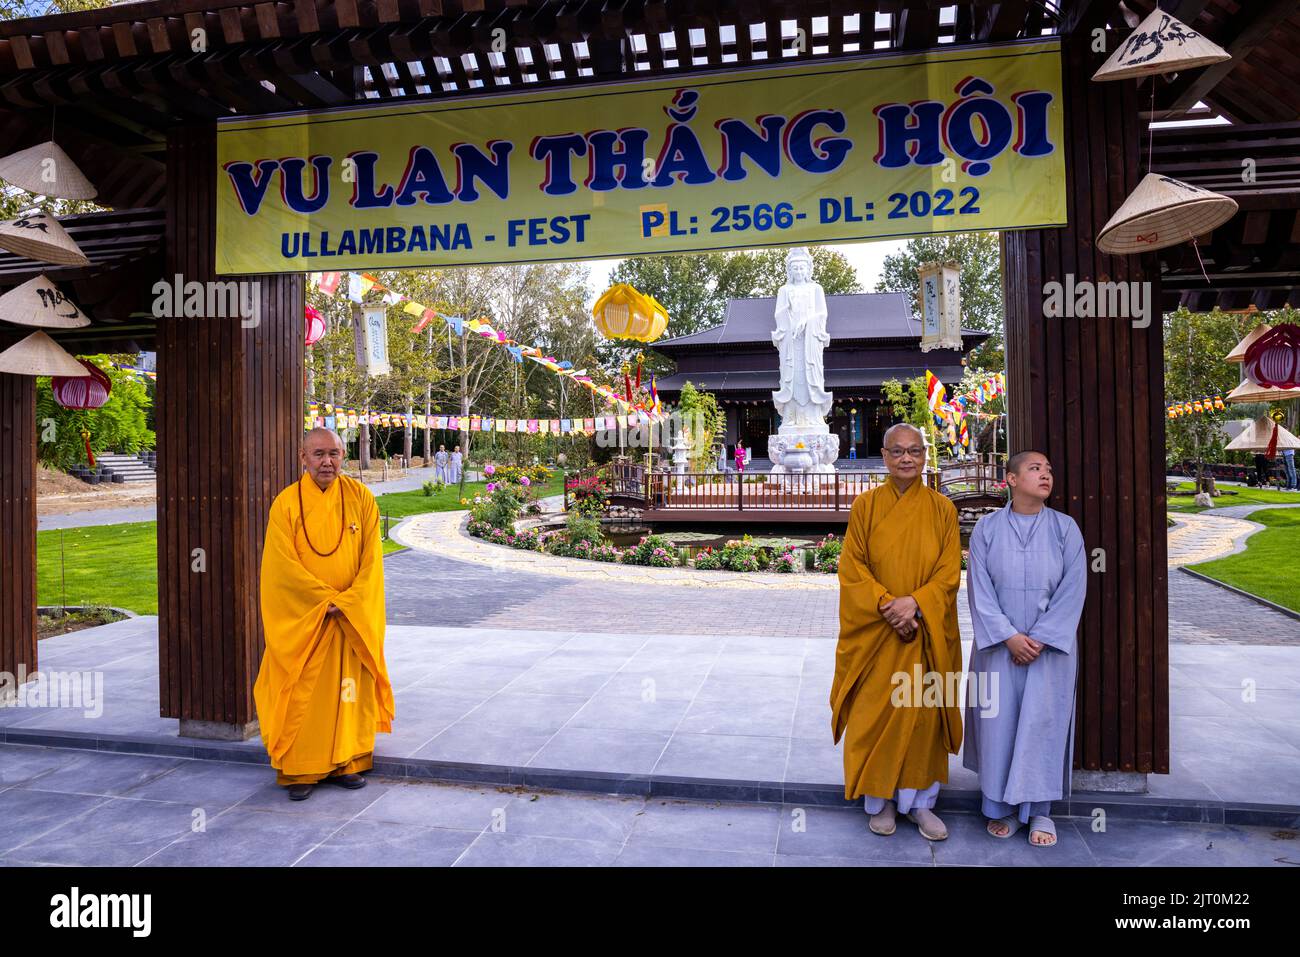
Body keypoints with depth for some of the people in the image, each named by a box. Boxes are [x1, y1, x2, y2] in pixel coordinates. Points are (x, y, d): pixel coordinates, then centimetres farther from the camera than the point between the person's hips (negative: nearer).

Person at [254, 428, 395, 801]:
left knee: (350, 688, 9)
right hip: (302, 618, -2)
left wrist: (347, 601, -12)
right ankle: (297, 771, 17)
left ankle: (345, 762, 24)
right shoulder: (286, 504, -7)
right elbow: (284, 565, -10)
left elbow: (372, 559, -3)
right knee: (301, 693, 4)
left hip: (353, 616, 2)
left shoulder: (361, 498, -1)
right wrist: (326, 599, -13)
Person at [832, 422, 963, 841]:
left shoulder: (942, 509, 2)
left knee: (923, 712, 6)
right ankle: (880, 799, 20)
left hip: (927, 631, 1)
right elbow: (852, 569, -3)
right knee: (875, 712, 4)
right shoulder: (865, 506, 0)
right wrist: (886, 605, -17)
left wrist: (915, 602, -18)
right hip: (875, 630, -1)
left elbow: (949, 572, -2)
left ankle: (919, 800, 22)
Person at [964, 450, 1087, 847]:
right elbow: (979, 588, -3)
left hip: (1050, 645, 0)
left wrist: (1041, 638, -10)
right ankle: (1004, 807, 17)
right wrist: (1009, 636, -12)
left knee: (1043, 721, 2)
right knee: (999, 720, 3)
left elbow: (1073, 589, -3)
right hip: (999, 644, 0)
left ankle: (1040, 810, 16)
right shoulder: (987, 528, 0)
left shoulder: (1065, 528, 1)